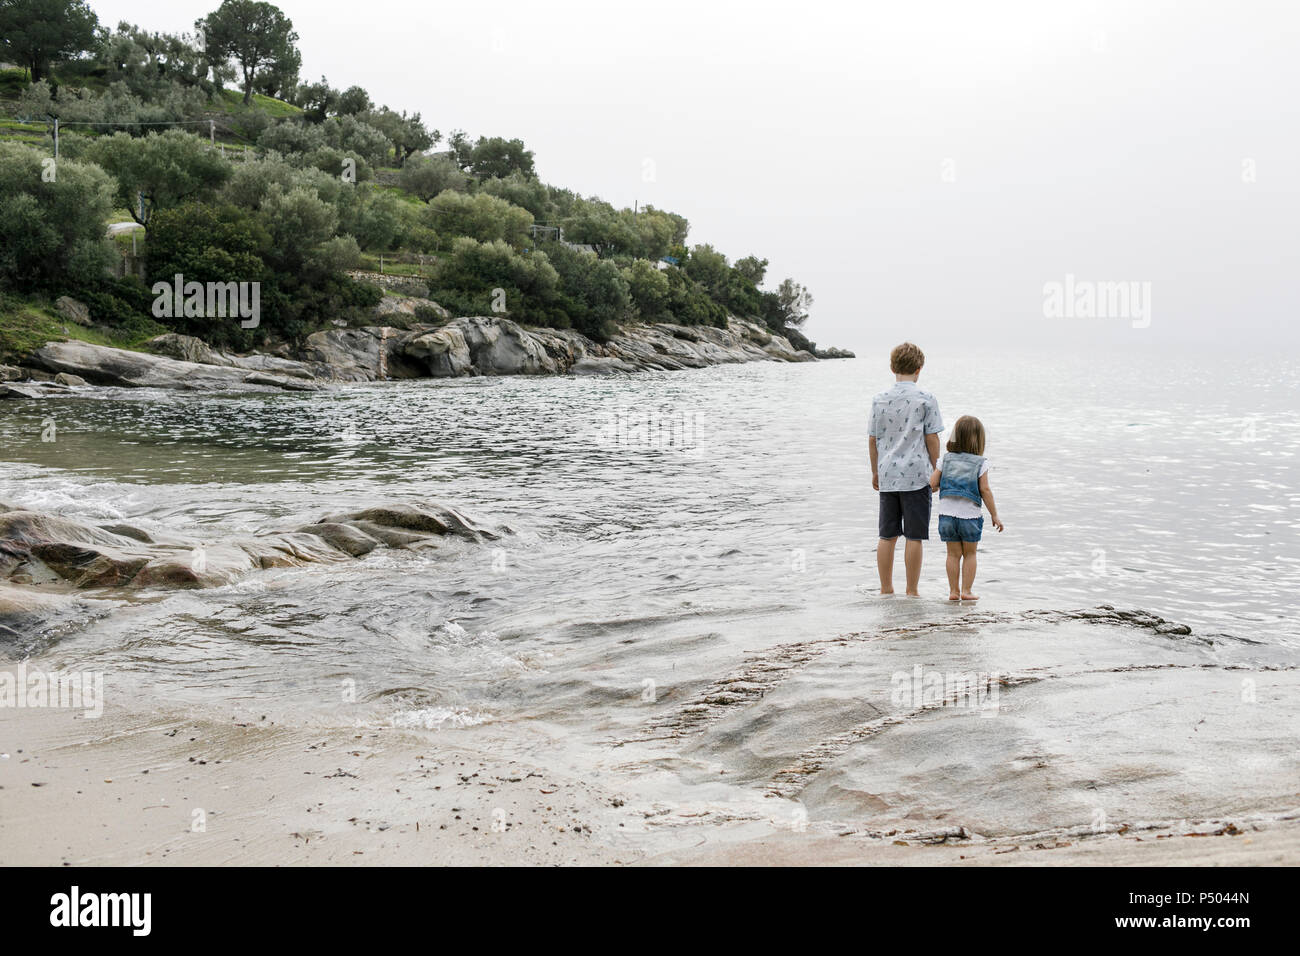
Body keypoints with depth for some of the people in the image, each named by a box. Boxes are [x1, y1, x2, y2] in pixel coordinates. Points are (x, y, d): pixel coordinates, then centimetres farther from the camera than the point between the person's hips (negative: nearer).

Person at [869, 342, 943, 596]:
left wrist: (875, 472, 20)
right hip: (916, 475, -4)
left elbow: (873, 440, 9)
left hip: (887, 475, 4)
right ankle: (912, 591, 5)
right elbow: (932, 439, -4)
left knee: (887, 536, 10)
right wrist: (935, 470, 7)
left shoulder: (879, 400, 5)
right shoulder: (925, 399, -5)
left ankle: (886, 588, 15)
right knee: (914, 537, 2)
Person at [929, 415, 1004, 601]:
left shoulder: (946, 459, 3)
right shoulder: (980, 463, -5)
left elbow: (933, 483, 0)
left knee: (954, 554, 10)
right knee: (970, 554, 11)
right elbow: (985, 490, -8)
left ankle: (953, 591, 10)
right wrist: (994, 515, -1)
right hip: (970, 514, -2)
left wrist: (941, 486, 23)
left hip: (947, 514, 2)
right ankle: (966, 591, 9)